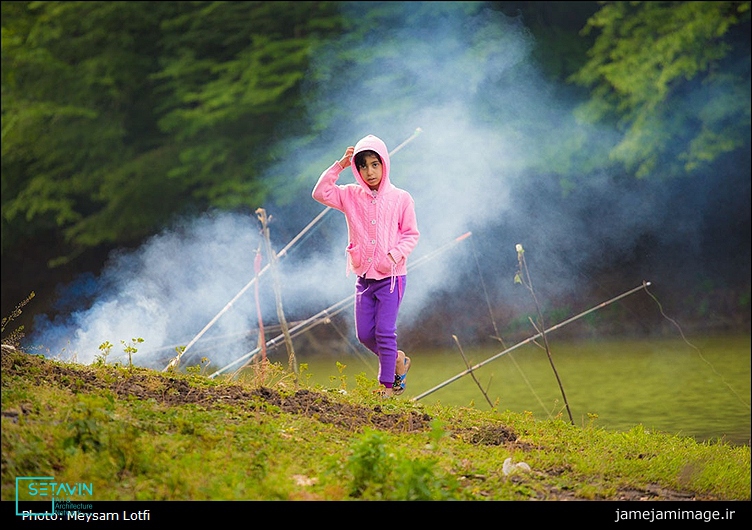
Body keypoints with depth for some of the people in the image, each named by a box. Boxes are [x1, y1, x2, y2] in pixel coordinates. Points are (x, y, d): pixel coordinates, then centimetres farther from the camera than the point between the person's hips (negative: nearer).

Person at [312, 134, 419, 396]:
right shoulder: (351, 196, 5)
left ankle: (387, 384, 2)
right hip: (364, 277, 4)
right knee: (364, 333, 6)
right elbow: (320, 193, -5)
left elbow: (411, 234, -1)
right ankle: (397, 359, 29)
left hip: (391, 276, -4)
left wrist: (394, 255, -17)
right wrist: (339, 165, -9)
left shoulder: (401, 198, -4)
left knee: (385, 331, -8)